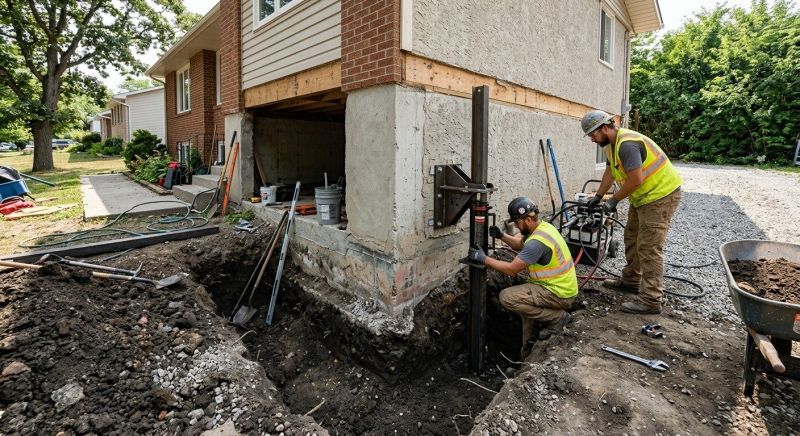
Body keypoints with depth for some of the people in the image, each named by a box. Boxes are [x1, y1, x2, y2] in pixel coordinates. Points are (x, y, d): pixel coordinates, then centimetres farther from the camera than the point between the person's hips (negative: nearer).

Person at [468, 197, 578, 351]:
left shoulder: (537, 242, -26)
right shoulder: (543, 226, 4)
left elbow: (511, 269, -23)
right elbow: (520, 244, 20)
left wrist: (483, 259, -17)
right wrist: (502, 236, 3)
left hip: (559, 294, -10)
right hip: (563, 287, 10)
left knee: (507, 297, -15)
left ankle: (557, 317, -3)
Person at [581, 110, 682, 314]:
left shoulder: (627, 144, -26)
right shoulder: (612, 144, 7)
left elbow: (636, 179, -29)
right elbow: (610, 172, 17)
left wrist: (614, 200, -18)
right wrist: (598, 196, 15)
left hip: (660, 194, -11)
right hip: (644, 196, 11)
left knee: (649, 248, -9)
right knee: (632, 238, 19)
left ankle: (651, 301, -3)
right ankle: (631, 280, 34)